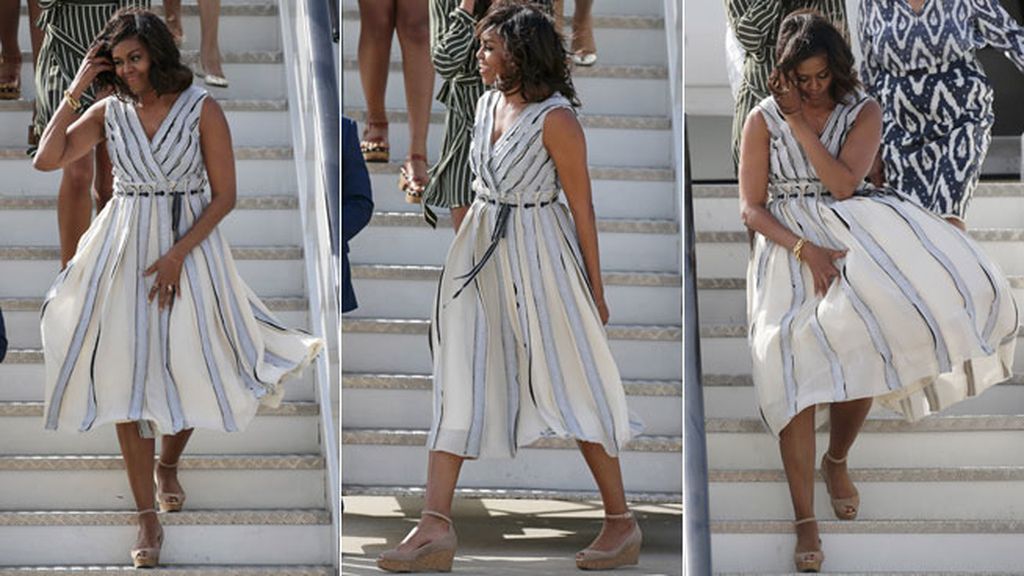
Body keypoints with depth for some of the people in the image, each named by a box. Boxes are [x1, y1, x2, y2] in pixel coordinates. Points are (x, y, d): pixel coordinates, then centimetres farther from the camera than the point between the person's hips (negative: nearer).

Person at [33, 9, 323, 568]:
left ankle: (168, 463, 36)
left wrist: (177, 256, -15)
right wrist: (75, 89, -8)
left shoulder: (201, 109, -7)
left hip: (190, 245, -2)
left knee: (189, 369, 3)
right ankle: (147, 516, 1)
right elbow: (46, 160, -7)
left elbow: (224, 196, -7)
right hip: (123, 249, 2)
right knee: (128, 375, -3)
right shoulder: (108, 112, 2)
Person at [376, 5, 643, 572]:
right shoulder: (487, 103, 8)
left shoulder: (554, 116, -15)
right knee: (458, 382, 2)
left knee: (570, 385, 0)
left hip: (538, 256, -7)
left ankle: (621, 520, 13)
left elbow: (581, 204, -10)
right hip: (479, 250, 7)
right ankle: (435, 527, 1)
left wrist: (595, 288, -7)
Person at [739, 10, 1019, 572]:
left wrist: (800, 125, -11)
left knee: (860, 348, -22)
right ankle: (805, 519, -18)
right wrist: (804, 248, -16)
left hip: (850, 229, 1)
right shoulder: (763, 119, 2)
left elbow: (844, 184, -10)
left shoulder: (862, 111, 4)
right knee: (795, 363, -20)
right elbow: (751, 208, -2)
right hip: (788, 239, -1)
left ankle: (837, 459, 9)